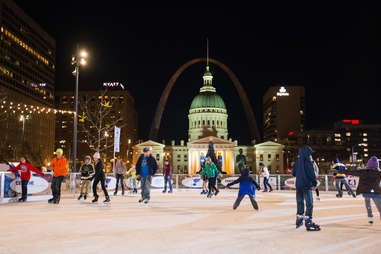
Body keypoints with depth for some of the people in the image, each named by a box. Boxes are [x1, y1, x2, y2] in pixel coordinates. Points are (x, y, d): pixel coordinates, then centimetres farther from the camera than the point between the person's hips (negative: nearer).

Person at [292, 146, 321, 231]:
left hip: (298, 185, 7)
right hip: (307, 185, -7)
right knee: (309, 204, -2)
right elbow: (311, 173, -15)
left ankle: (299, 221, 25)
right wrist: (314, 183, -3)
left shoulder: (297, 162, 6)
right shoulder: (308, 162, -13)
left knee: (300, 203, 16)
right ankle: (308, 224, -4)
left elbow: (293, 173, 12)